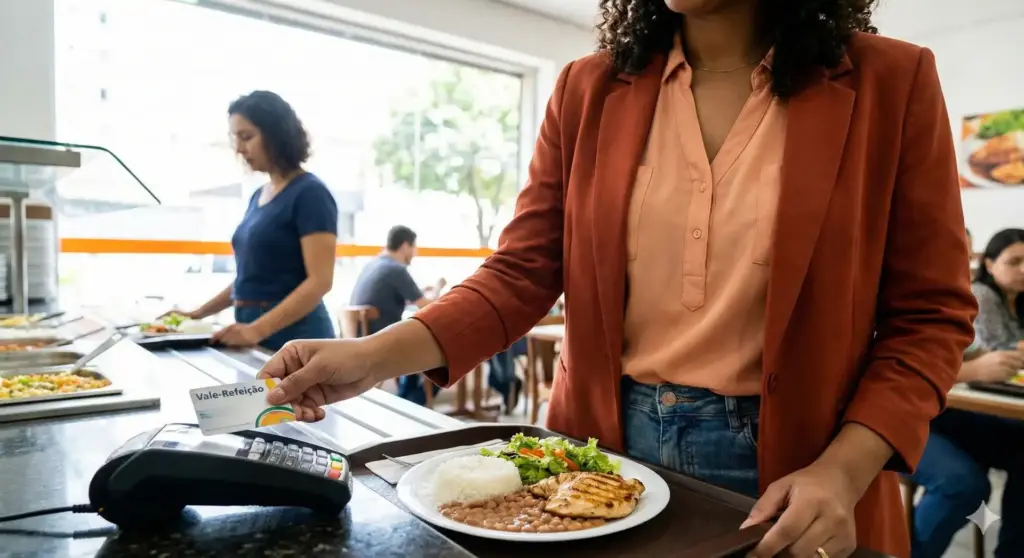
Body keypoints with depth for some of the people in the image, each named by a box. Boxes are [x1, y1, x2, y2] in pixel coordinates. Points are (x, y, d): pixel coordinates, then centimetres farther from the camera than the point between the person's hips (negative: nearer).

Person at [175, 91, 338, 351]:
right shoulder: (258, 196, 14)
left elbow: (319, 281, -19)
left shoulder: (309, 193, -10)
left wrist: (258, 329, -26)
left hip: (294, 337, -7)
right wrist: (200, 313, 15)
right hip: (254, 338, 7)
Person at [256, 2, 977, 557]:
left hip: (786, 473, -1)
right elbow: (521, 274, -4)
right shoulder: (590, 90, 0)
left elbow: (928, 316, -4)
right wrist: (377, 354, -18)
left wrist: (840, 473, -17)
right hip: (604, 448, 2)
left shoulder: (889, 82, -6)